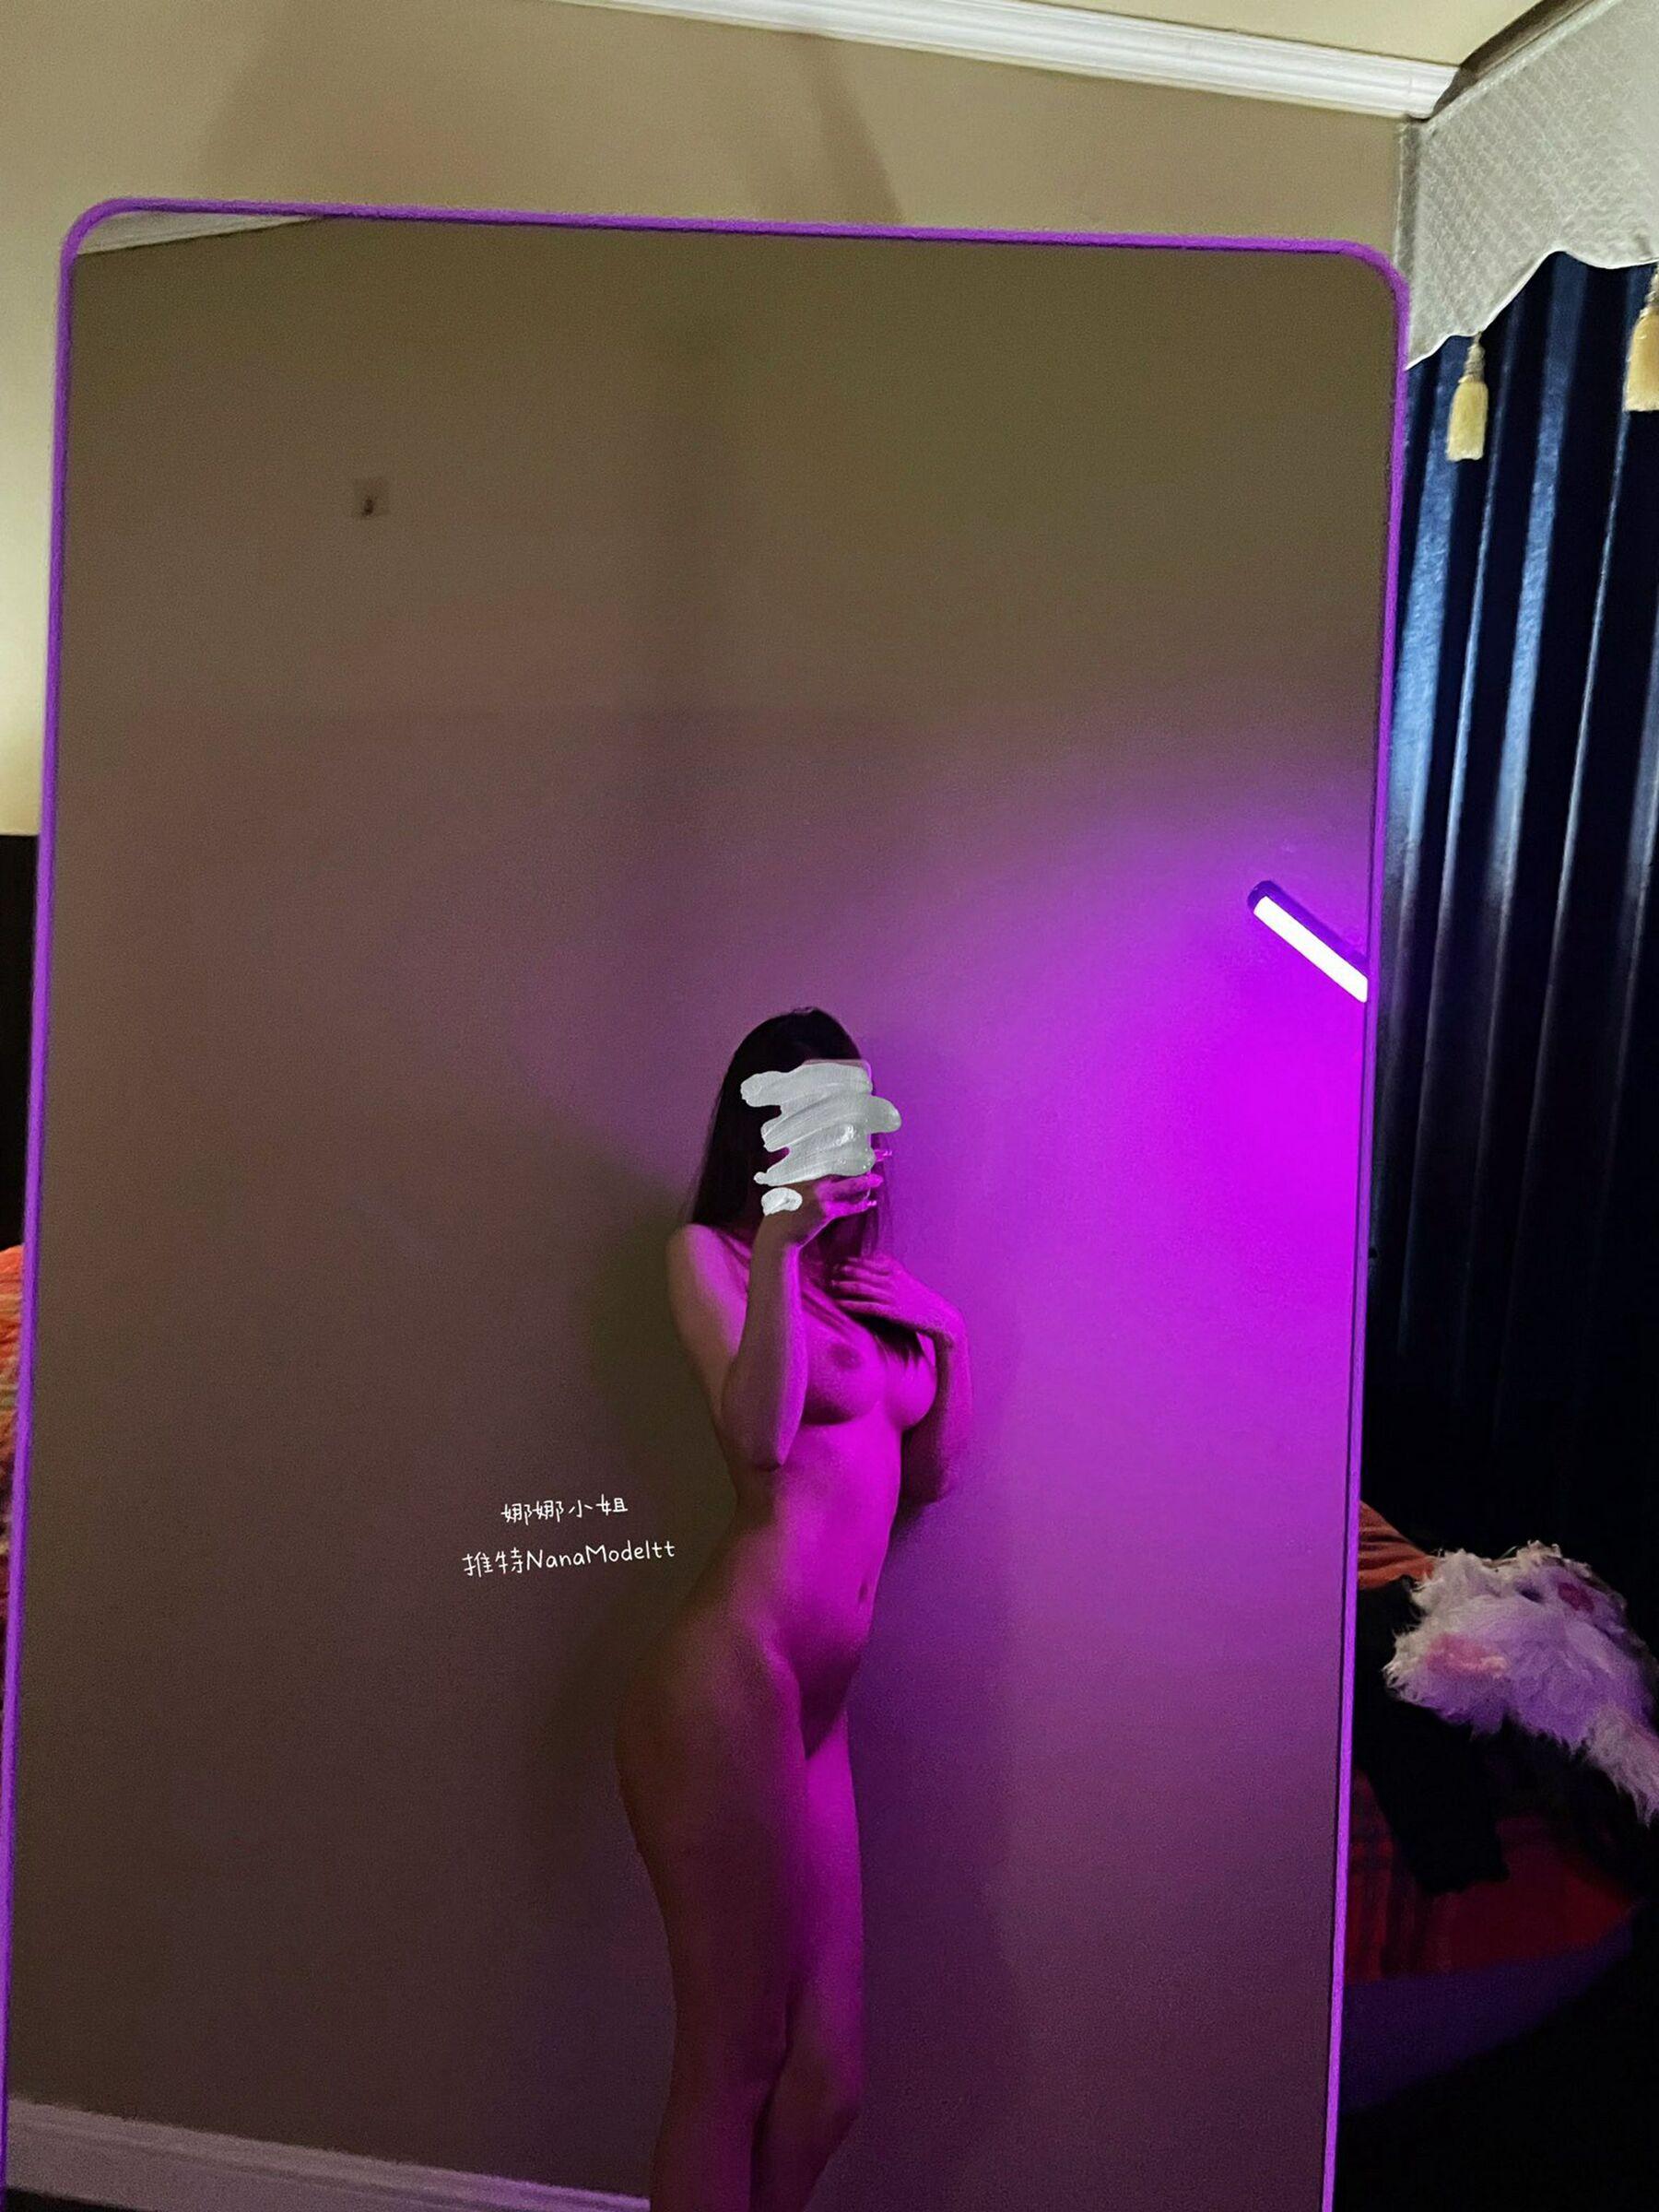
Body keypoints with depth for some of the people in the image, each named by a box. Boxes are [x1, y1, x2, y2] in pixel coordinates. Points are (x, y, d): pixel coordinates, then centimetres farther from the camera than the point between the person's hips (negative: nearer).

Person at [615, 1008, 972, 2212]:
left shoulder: (867, 1277, 16)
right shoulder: (710, 1253, -3)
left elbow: (929, 1474, 18)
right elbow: (759, 1434, -19)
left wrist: (949, 1334, 6)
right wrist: (778, 1243, -26)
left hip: (815, 1704, 7)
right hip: (732, 1686, -7)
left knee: (826, 2075, 15)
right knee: (732, 2062, 6)